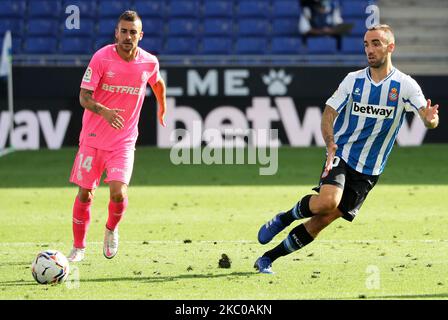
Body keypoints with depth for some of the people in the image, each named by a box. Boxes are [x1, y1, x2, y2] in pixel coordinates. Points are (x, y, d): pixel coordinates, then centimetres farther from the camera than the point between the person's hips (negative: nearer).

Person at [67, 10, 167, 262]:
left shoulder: (149, 62, -3)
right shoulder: (102, 58, -11)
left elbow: (158, 83, 22)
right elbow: (84, 97, -15)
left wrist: (162, 108, 34)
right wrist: (104, 111, -33)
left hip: (124, 142, 1)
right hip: (93, 138, -1)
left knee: (118, 192, -17)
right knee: (85, 194, 3)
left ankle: (112, 230, 15)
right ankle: (78, 248, 22)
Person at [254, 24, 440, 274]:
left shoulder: (406, 86, -6)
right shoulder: (354, 80, 0)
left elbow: (428, 118, -16)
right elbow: (329, 113, 4)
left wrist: (431, 119, -42)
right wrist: (330, 143, -16)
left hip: (369, 170, 0)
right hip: (341, 156, 0)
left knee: (323, 220, -3)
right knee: (328, 201, -29)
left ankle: (267, 259, 10)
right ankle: (285, 218, 0)